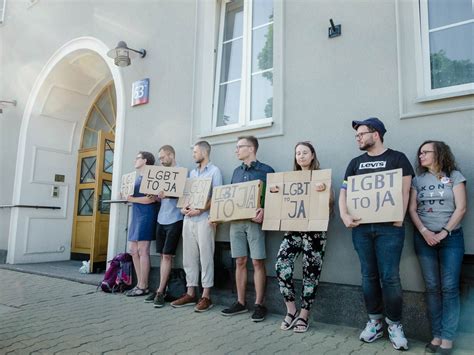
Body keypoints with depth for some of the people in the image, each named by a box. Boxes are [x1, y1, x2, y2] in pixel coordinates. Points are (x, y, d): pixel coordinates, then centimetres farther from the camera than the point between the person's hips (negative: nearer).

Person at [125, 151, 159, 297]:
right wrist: (127, 196, 6)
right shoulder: (137, 177, 20)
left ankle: (143, 287, 1)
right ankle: (139, 284, 17)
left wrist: (132, 199, -15)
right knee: (133, 249, 9)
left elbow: (151, 198, -18)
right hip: (136, 215, 10)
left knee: (142, 250, -7)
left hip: (146, 215, -9)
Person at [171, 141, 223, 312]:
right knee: (189, 257, 8)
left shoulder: (214, 171, 0)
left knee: (205, 257, -3)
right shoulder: (192, 172, 20)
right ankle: (190, 293, 16)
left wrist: (200, 210, -18)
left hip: (204, 219, -7)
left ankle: (206, 296, 3)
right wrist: (183, 207, 0)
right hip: (188, 219, 7)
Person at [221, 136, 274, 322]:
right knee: (240, 262, 8)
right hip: (236, 221, 5)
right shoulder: (236, 171, 18)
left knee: (257, 262, -2)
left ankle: (259, 304, 8)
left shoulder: (266, 170, 0)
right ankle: (240, 302, 18)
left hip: (255, 221, -5)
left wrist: (264, 210, -22)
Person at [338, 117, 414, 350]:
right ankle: (374, 322, 22)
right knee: (369, 276, 9)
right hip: (361, 227, 4)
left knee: (390, 277, -4)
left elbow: (404, 190, -1)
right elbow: (344, 191, 10)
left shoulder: (397, 158, 4)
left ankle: (394, 325, 13)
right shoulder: (356, 163, 15)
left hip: (389, 227, -4)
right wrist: (344, 215, -6)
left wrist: (399, 218, -11)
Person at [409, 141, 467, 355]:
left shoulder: (454, 176, 2)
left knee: (449, 287, -3)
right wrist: (424, 231, -10)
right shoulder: (418, 180, 10)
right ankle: (436, 334, 9)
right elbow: (412, 209, 4)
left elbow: (461, 208, -5)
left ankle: (447, 337, 3)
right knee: (432, 287, 3)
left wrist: (443, 233, -11)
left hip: (451, 237, -2)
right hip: (424, 238, 2)